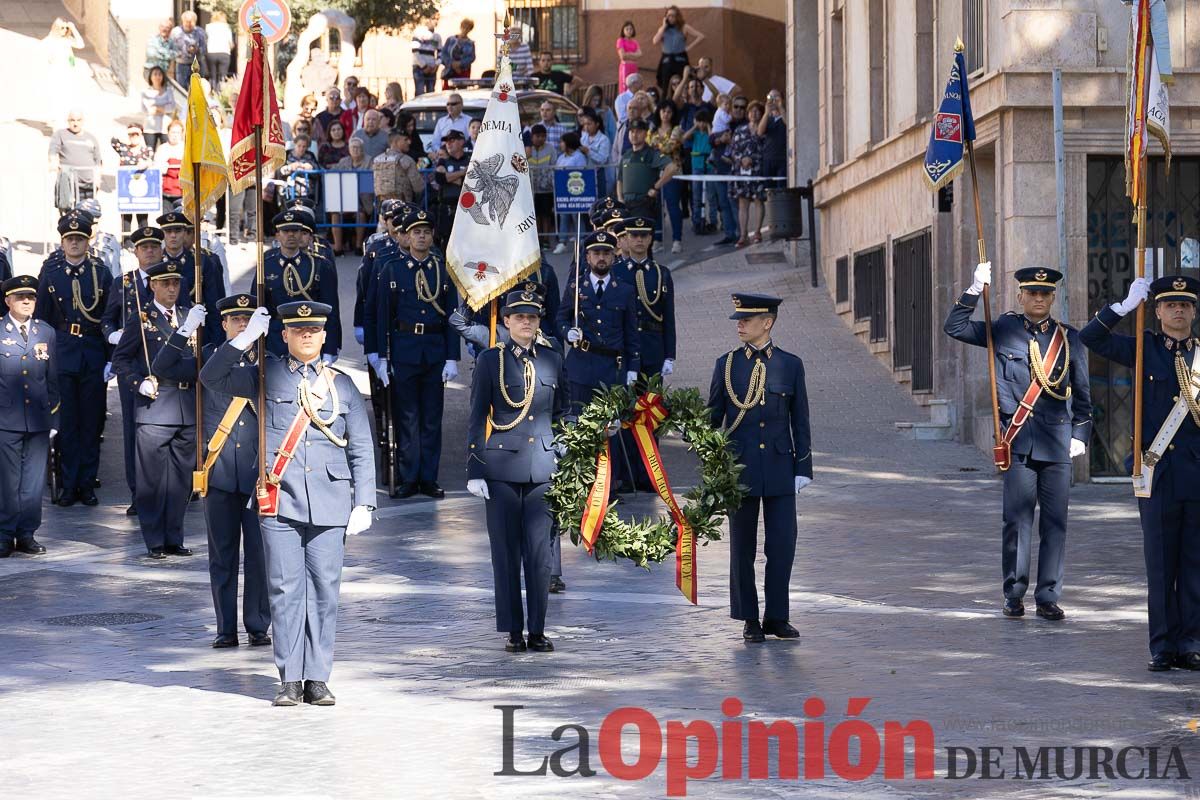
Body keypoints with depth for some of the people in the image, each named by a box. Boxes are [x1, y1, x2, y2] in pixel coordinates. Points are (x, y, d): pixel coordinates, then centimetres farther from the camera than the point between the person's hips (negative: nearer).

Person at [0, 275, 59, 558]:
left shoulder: (46, 332, 11)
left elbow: (53, 378, 12)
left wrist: (53, 418, 9)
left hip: (38, 418, 3)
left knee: (34, 480, 4)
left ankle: (27, 534, 11)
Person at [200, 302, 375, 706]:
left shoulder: (341, 384, 12)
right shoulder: (267, 376, 10)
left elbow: (361, 449, 12)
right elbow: (212, 377, 4)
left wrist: (363, 503, 4)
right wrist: (246, 338, -5)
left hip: (329, 504, 1)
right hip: (280, 502, -1)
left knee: (324, 591, 1)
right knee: (285, 590, -2)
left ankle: (317, 678, 6)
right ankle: (290, 680, 3)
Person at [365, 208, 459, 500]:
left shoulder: (444, 270, 6)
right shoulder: (392, 269, 2)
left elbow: (452, 317, 6)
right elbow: (381, 315, 1)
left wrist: (452, 359, -1)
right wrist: (380, 357, -4)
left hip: (435, 349, 2)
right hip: (403, 350, -2)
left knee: (432, 418, 4)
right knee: (406, 417, 0)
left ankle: (428, 479, 9)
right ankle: (407, 479, 5)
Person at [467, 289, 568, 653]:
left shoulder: (552, 360, 10)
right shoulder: (490, 361, 2)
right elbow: (477, 418, 2)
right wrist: (474, 470, -3)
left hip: (543, 468, 2)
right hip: (502, 467, -2)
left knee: (540, 551, 0)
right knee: (506, 551, 1)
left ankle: (537, 630, 7)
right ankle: (514, 632, 8)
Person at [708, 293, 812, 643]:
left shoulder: (790, 365, 4)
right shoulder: (726, 364, 3)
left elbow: (800, 421, 6)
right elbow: (712, 418, 7)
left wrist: (803, 468, 1)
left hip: (779, 468, 0)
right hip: (739, 468, 0)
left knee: (782, 545, -1)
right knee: (743, 548, 5)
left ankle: (777, 617, 11)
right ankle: (750, 620, 14)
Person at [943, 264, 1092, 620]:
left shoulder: (1069, 338, 9)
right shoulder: (1004, 330, 6)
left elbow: (1082, 393, 13)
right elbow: (954, 328, 1)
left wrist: (1080, 435, 7)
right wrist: (975, 289, -7)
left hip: (1058, 442, 1)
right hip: (1018, 441, -1)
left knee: (1055, 523, 1)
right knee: (1017, 520, 0)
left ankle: (1048, 598, 6)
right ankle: (1014, 595, 9)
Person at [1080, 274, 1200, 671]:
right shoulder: (1145, 349, 6)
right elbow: (1090, 338, -2)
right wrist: (1126, 305, -8)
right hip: (1158, 474, -1)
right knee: (1160, 564, 2)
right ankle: (1163, 647, 7)